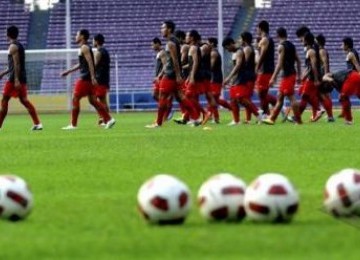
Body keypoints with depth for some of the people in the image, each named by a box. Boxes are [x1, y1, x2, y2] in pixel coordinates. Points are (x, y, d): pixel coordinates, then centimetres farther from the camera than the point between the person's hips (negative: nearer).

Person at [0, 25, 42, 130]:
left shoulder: (13, 46, -11)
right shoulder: (19, 45, 17)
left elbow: (16, 64, -19)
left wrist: (16, 80, -24)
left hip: (14, 78, -9)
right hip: (22, 78, 9)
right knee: (24, 100, 9)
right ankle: (37, 123, 0)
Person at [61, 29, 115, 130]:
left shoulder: (84, 48, -10)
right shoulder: (85, 47, 20)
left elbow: (90, 62, -20)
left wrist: (92, 77, -26)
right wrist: (68, 71, 29)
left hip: (85, 78, -10)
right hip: (88, 79, 10)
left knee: (75, 98, -3)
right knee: (92, 100, 8)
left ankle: (73, 124, -2)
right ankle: (108, 119, 1)